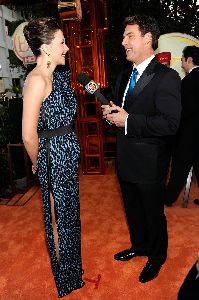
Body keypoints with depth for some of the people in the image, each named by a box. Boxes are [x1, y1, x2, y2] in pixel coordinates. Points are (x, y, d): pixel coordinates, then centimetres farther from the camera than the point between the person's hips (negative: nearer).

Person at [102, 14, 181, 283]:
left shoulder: (166, 77, -16)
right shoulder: (124, 75, 11)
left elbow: (170, 124, -24)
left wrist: (128, 120, -23)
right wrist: (111, 111, -4)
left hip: (148, 163, -7)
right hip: (125, 159, 8)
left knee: (153, 214, 15)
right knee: (132, 210, 25)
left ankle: (156, 257, 42)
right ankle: (139, 246, 51)